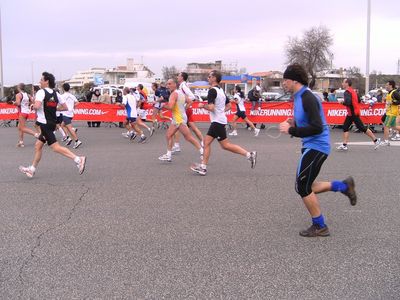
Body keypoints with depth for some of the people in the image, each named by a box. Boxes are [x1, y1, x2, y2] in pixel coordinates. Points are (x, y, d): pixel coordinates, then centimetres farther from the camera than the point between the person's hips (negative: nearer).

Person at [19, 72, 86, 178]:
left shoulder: (41, 92, -12)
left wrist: (33, 106, -5)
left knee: (55, 147, -11)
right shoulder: (55, 93, 10)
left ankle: (78, 159, -20)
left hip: (45, 124, -9)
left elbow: (37, 106, -27)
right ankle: (32, 169, 25)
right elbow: (64, 107, 12)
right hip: (52, 123, 9)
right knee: (38, 145, 17)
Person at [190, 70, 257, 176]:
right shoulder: (221, 90, 15)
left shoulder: (212, 91, -14)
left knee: (225, 145, -7)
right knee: (207, 142, 8)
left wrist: (202, 106, -6)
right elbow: (229, 105, 21)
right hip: (216, 121, 10)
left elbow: (211, 107, -22)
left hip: (218, 121, -10)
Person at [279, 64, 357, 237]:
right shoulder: (298, 97, 10)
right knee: (305, 188, 15)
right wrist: (293, 123, 5)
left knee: (303, 187, -3)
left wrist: (291, 130, -21)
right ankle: (344, 186, 24)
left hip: (316, 147, -10)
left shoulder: (307, 98, -19)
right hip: (311, 146, 10)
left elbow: (317, 128, -26)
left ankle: (319, 226, 12)